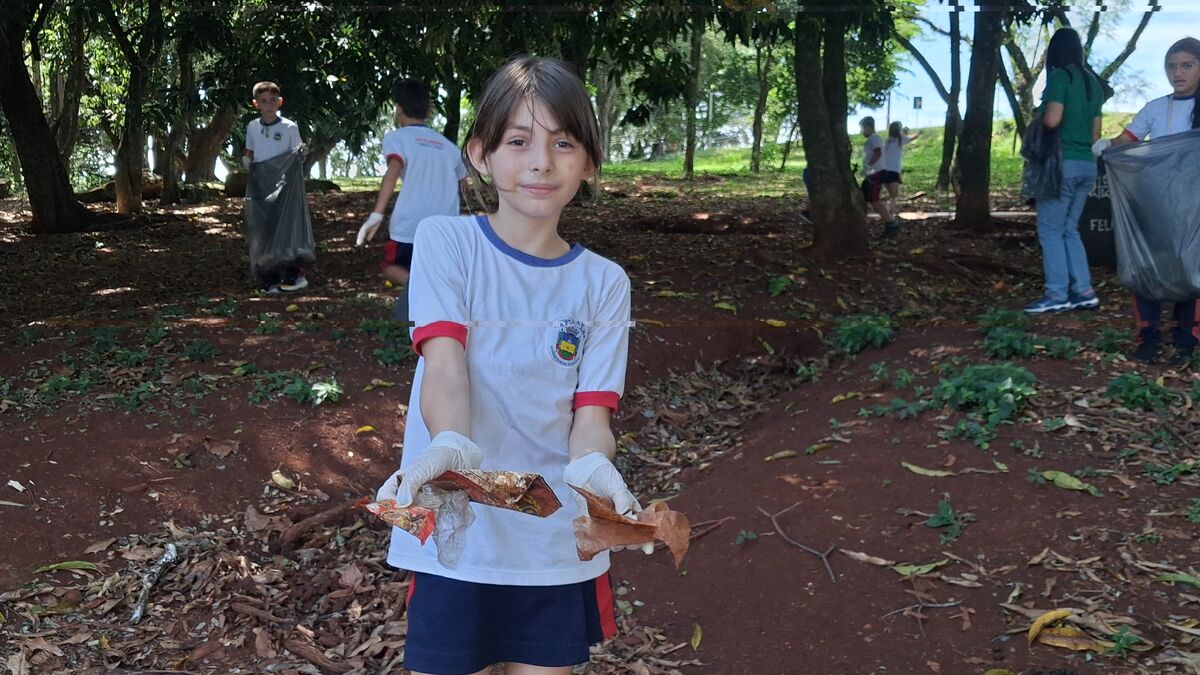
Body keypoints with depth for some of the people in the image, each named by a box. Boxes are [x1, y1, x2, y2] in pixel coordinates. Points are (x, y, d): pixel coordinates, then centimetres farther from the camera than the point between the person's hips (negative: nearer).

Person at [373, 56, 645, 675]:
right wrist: (451, 446, -38)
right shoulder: (446, 242, -4)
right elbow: (444, 364, -17)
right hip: (456, 536, -2)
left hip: (560, 544, 2)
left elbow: (591, 412, -4)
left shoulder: (604, 283, 2)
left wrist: (592, 465, -27)